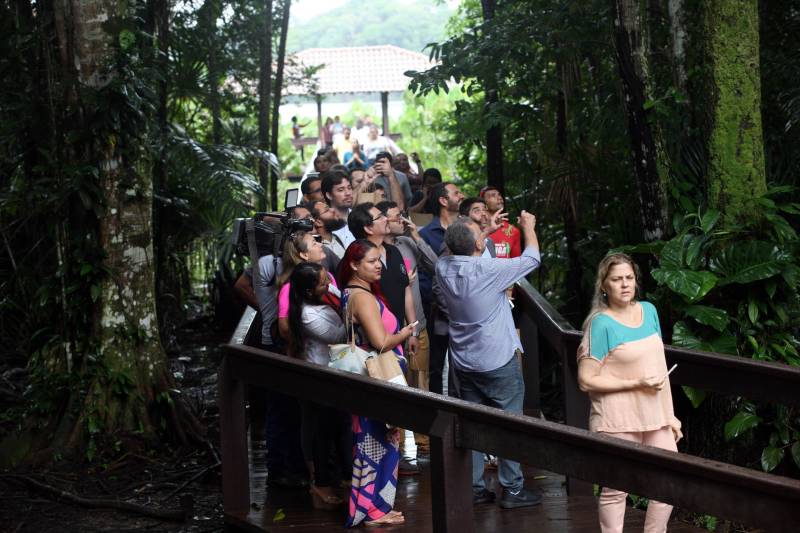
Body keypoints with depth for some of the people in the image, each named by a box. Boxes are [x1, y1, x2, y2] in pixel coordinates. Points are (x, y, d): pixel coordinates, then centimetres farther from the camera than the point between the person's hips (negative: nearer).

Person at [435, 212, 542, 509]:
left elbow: (459, 251, 21)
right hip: (498, 361, -6)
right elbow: (532, 258, -7)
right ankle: (512, 489, 8)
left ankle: (473, 488, 17)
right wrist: (529, 226, 9)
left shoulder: (444, 268, -6)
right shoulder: (488, 270, -22)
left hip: (464, 361, 6)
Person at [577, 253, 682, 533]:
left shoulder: (648, 311, 6)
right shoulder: (601, 323, -12)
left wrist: (670, 415, 14)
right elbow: (587, 380, -15)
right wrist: (636, 384, -19)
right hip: (617, 421, -6)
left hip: (654, 415, 6)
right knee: (615, 489, 2)